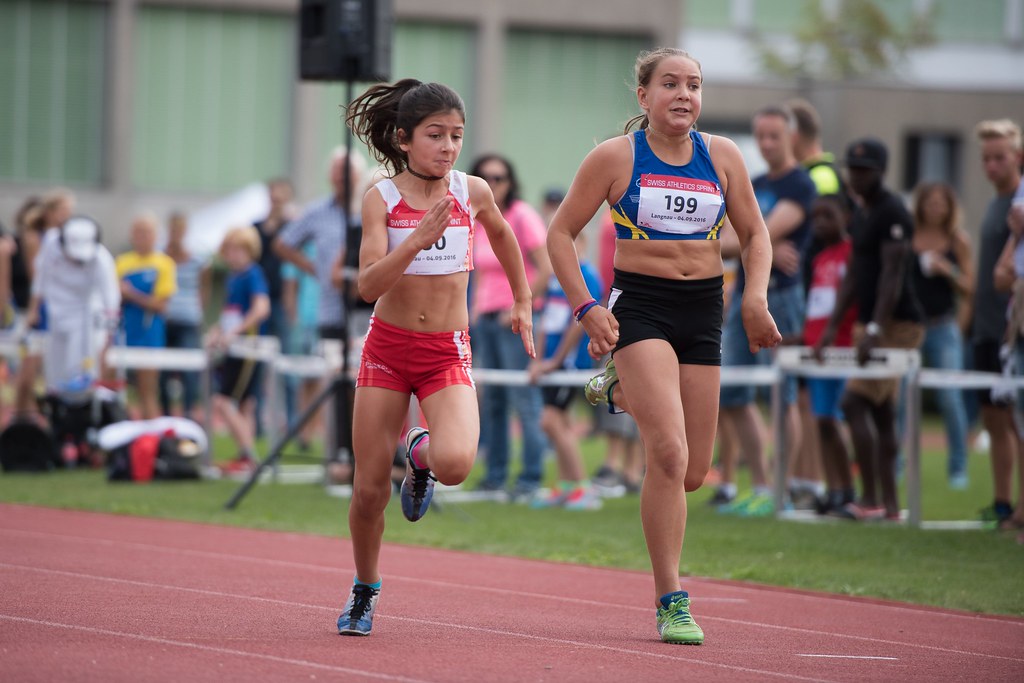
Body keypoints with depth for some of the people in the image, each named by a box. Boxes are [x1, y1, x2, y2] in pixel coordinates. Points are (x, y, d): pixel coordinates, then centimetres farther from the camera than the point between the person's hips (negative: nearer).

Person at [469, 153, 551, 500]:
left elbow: (547, 270, -13)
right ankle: (495, 474, 10)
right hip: (485, 317, 7)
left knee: (523, 399, -7)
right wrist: (476, 309, 12)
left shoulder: (522, 217, -8)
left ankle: (531, 478, -5)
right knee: (491, 400, 5)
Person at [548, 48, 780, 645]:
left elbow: (754, 234, 15)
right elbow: (561, 233, 3)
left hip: (703, 309, 4)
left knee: (693, 473, 8)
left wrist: (756, 294, -3)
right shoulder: (616, 157, -3)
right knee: (669, 456, -18)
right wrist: (586, 308, -7)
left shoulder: (722, 156, 6)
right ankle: (672, 603, -10)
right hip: (640, 305, -4)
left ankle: (620, 393, 39)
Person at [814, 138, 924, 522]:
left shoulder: (892, 214, -13)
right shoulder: (861, 217, 17)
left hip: (897, 324, -10)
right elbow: (853, 277, 21)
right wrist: (832, 327, 16)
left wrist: (874, 330, -26)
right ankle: (889, 505, 9)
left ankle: (871, 500, -14)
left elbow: (892, 276, -20)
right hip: (871, 324, 10)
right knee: (881, 413, 8)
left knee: (855, 403, -14)